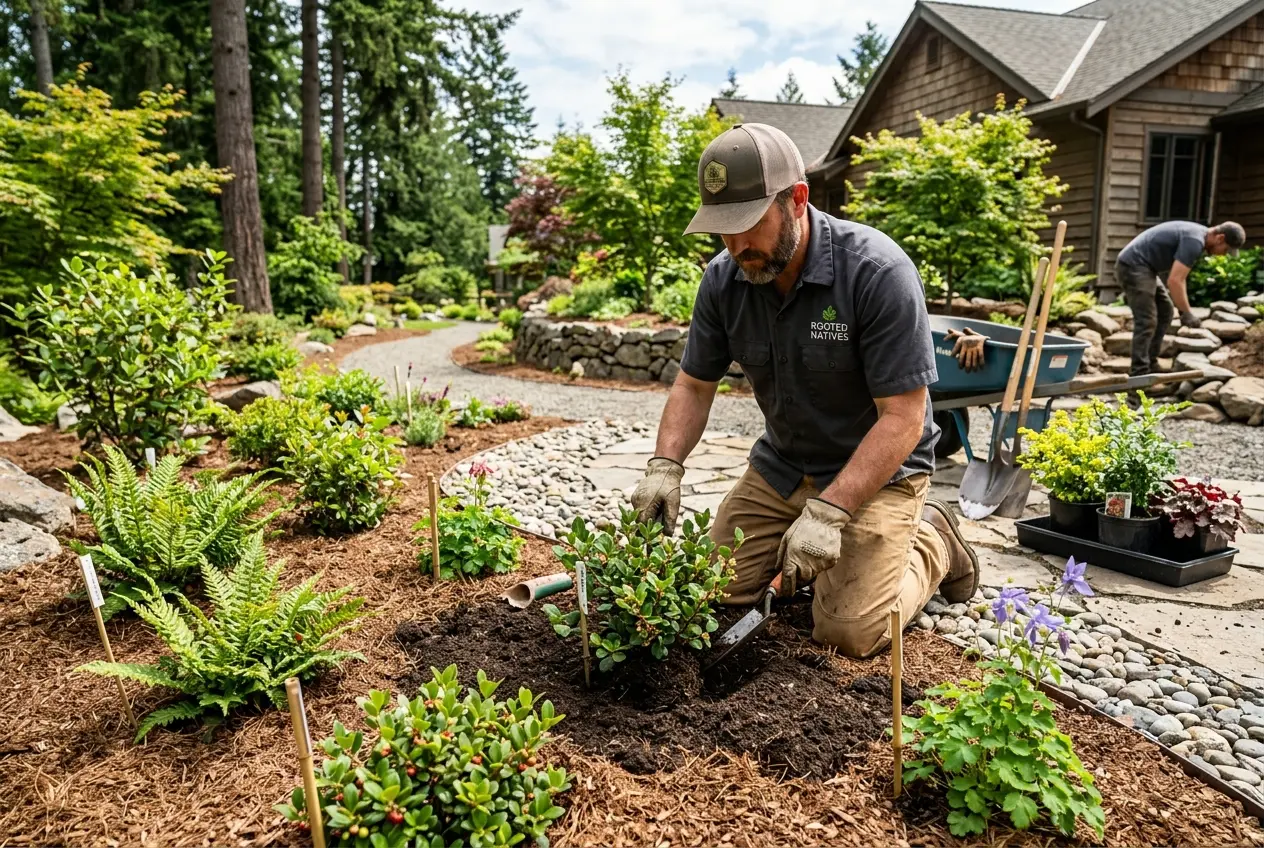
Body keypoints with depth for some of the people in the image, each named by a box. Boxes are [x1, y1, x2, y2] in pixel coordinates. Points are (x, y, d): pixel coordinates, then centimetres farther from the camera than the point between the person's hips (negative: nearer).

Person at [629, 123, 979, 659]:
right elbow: (694, 385, 1)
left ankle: (931, 544, 15)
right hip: (781, 467, 5)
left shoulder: (878, 272, -26)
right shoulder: (723, 278, -10)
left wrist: (828, 510, -32)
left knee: (848, 632, -13)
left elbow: (903, 418, -25)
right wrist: (665, 464, -16)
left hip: (877, 468, -5)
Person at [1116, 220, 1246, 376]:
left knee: (1165, 312, 14)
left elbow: (1177, 277, 20)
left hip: (1141, 267, 11)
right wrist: (1187, 313, -17)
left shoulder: (1197, 234, 14)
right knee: (1147, 321, -14)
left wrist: (1183, 309, 16)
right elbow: (1174, 281, -24)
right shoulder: (1195, 241, -18)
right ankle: (1139, 374, -13)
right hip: (1133, 266, -11)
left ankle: (1150, 366, 16)